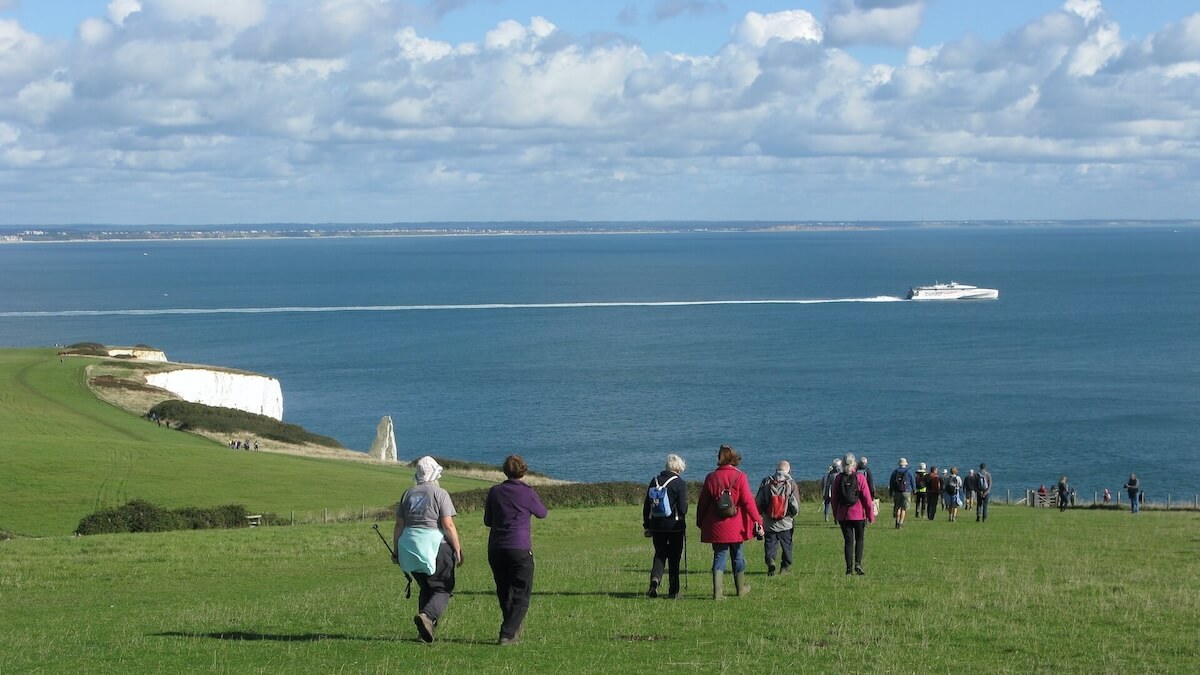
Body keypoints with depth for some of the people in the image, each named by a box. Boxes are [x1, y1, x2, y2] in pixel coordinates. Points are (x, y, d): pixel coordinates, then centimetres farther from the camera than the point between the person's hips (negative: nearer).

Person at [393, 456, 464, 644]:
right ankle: (428, 615, -26)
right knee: (443, 589, 0)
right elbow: (448, 525, -10)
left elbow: (399, 525, 12)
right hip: (435, 544, -5)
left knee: (426, 588, 18)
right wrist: (458, 550, -5)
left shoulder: (408, 494, 11)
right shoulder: (440, 494, -4)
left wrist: (396, 551, 20)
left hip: (411, 545, 5)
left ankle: (425, 629, 10)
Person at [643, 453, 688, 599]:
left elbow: (647, 505, 7)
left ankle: (655, 579, -11)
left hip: (657, 525, 3)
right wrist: (683, 526, 5)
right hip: (674, 525, -3)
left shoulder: (654, 481, 4)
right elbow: (683, 508, -13)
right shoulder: (680, 483, -10)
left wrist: (647, 525, 14)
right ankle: (673, 591, 9)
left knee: (659, 554, 14)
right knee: (674, 557, 6)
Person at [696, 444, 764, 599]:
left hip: (716, 527, 1)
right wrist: (757, 521, -11)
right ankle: (741, 588, 29)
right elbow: (748, 501, -12)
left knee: (719, 557, 5)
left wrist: (700, 522, 17)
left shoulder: (711, 477, 0)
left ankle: (718, 591, -7)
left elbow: (702, 502, 5)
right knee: (737, 555, 14)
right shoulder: (739, 477, -8)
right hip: (735, 526, -1)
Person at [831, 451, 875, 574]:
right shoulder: (860, 478, -7)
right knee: (860, 539, 11)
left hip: (843, 515, 2)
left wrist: (835, 515, 14)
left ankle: (849, 568, 4)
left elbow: (834, 498, 5)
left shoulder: (838, 479, 1)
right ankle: (858, 564, -5)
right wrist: (870, 515, -1)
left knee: (848, 541, 7)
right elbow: (867, 497, -8)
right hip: (858, 514, -2)